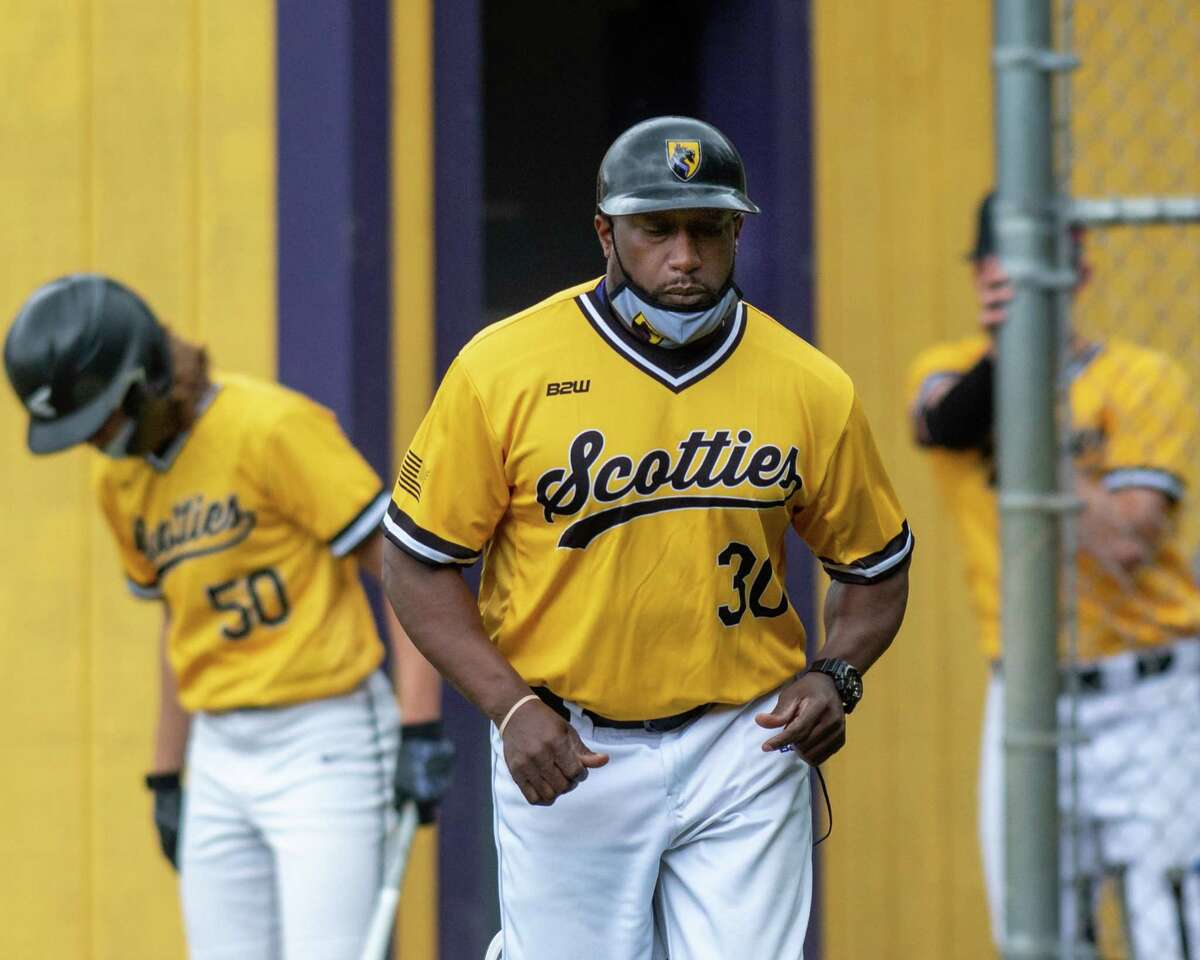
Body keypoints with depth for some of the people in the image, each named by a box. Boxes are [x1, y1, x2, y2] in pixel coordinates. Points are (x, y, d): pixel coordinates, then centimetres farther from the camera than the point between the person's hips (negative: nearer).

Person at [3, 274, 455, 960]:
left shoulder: (273, 428, -14)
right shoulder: (119, 479, 10)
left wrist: (422, 732, -19)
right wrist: (167, 774, 20)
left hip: (323, 744, -7)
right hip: (218, 757, 7)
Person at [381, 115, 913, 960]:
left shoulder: (810, 388, 0)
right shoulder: (502, 369, -6)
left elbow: (877, 566, 13)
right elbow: (418, 558, -1)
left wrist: (835, 676, -6)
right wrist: (511, 707, -12)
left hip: (745, 748, 1)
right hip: (564, 757, -1)